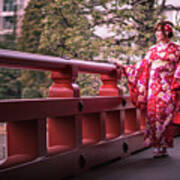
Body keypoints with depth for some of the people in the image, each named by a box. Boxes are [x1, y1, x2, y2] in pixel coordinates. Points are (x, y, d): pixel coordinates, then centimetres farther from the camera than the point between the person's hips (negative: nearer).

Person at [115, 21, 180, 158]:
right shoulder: (153, 50, 17)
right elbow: (142, 66, 15)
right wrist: (124, 67, 12)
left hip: (167, 87, -4)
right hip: (153, 87, 4)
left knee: (164, 114, -8)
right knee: (153, 113, -3)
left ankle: (163, 147, -2)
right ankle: (157, 146, 2)